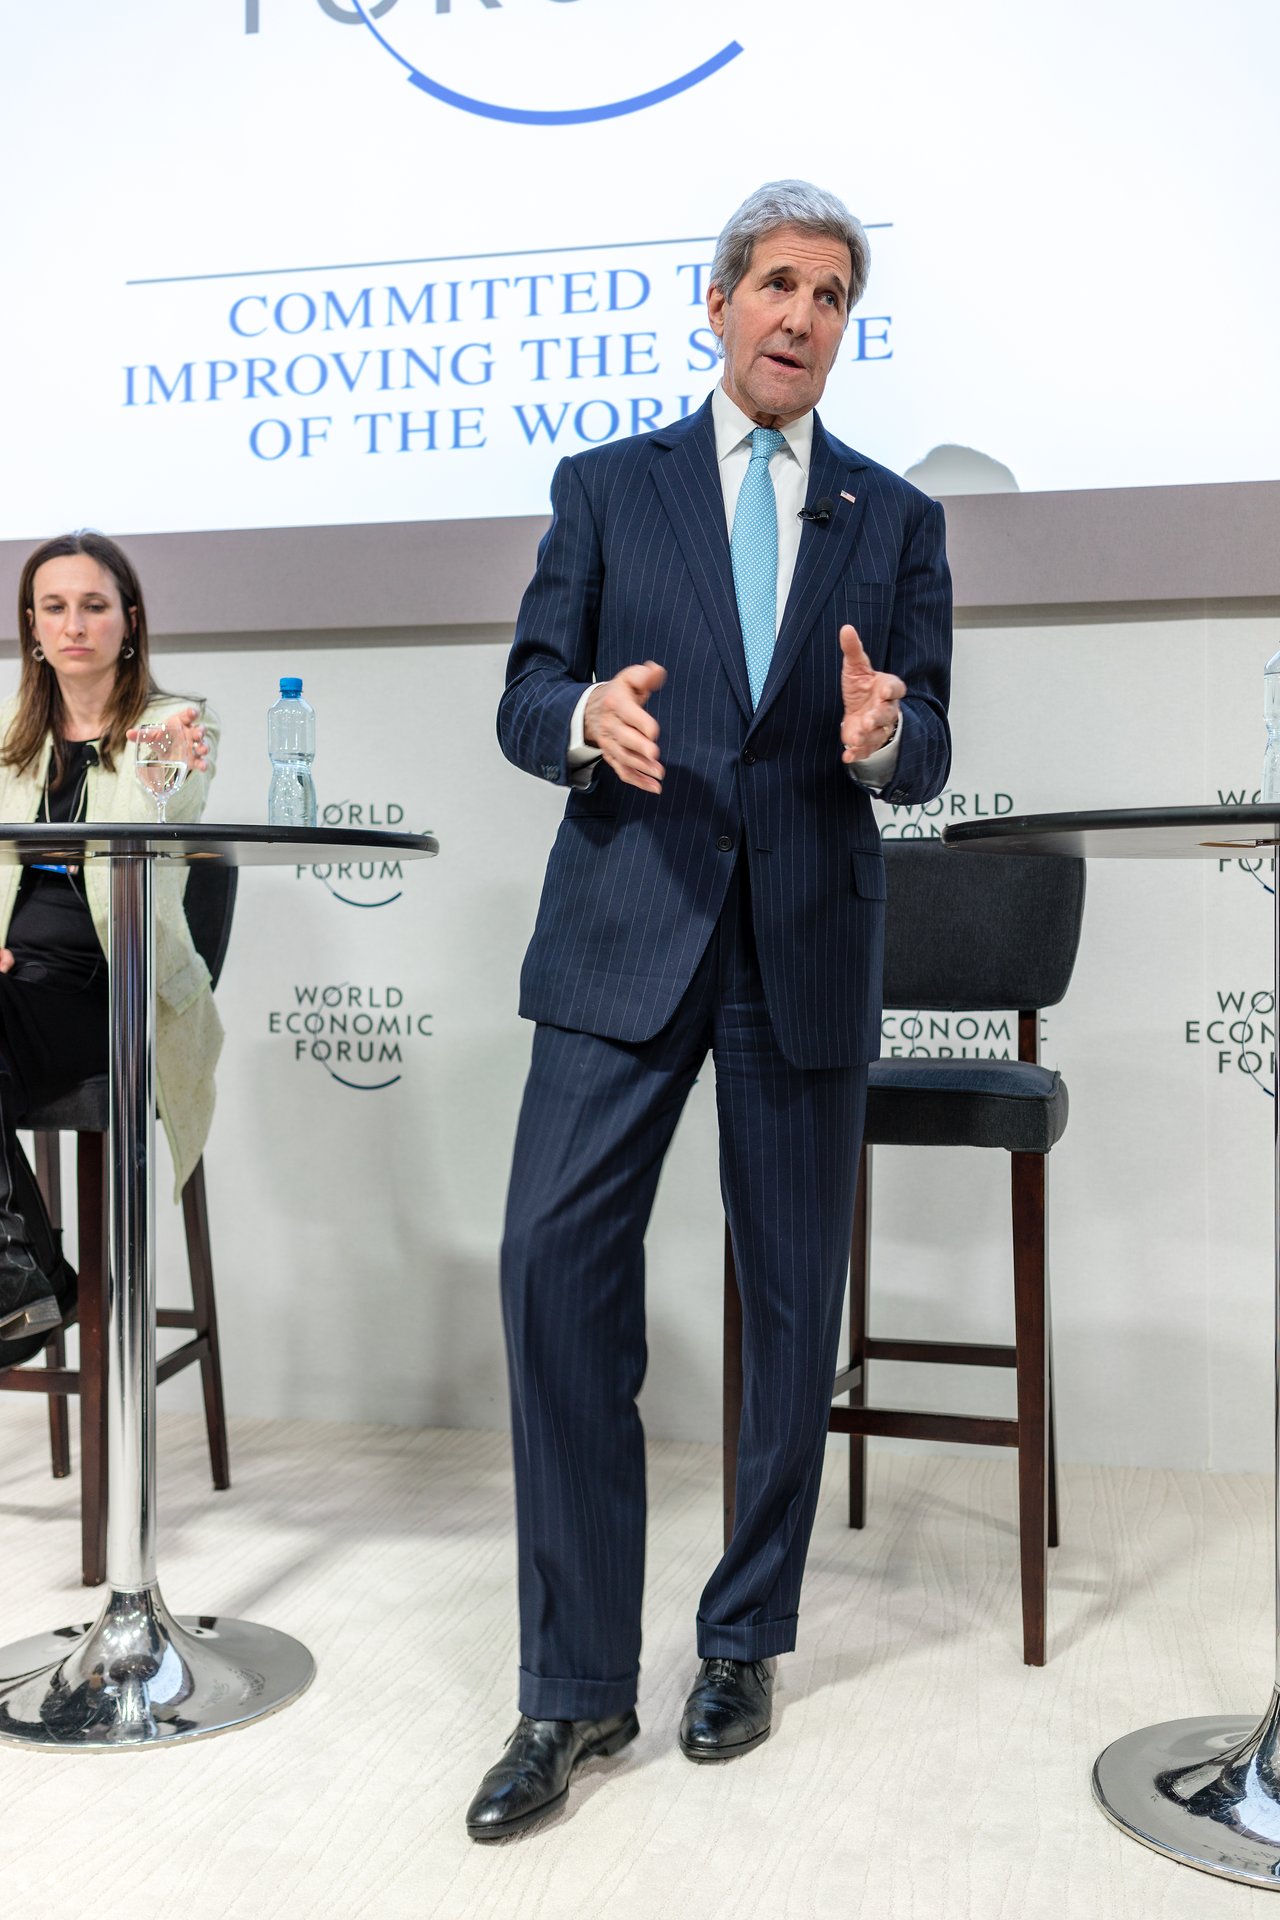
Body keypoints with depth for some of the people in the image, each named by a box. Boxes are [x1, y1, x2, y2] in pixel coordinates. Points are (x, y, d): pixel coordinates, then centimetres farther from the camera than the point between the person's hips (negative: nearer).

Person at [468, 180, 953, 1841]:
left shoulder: (896, 521, 12)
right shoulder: (605, 488, 10)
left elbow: (928, 755, 8)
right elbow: (526, 701, 5)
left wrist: (883, 737, -16)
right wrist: (588, 718, -19)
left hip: (807, 942, 1)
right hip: (628, 928, -1)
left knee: (794, 1299, 6)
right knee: (558, 1262, -11)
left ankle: (747, 1639, 25)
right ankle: (577, 1686, 2)